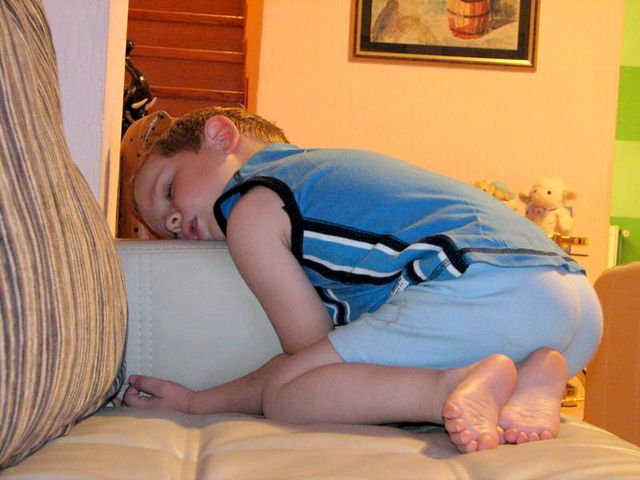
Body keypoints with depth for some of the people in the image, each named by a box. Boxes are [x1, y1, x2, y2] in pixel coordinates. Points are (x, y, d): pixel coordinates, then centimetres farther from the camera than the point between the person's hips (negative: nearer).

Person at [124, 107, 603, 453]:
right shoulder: (329, 163, 33)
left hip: (479, 292, -9)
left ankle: (457, 384, -21)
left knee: (282, 392, 0)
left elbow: (311, 353, 8)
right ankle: (533, 377, 2)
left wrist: (199, 402, 18)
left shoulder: (251, 209, 8)